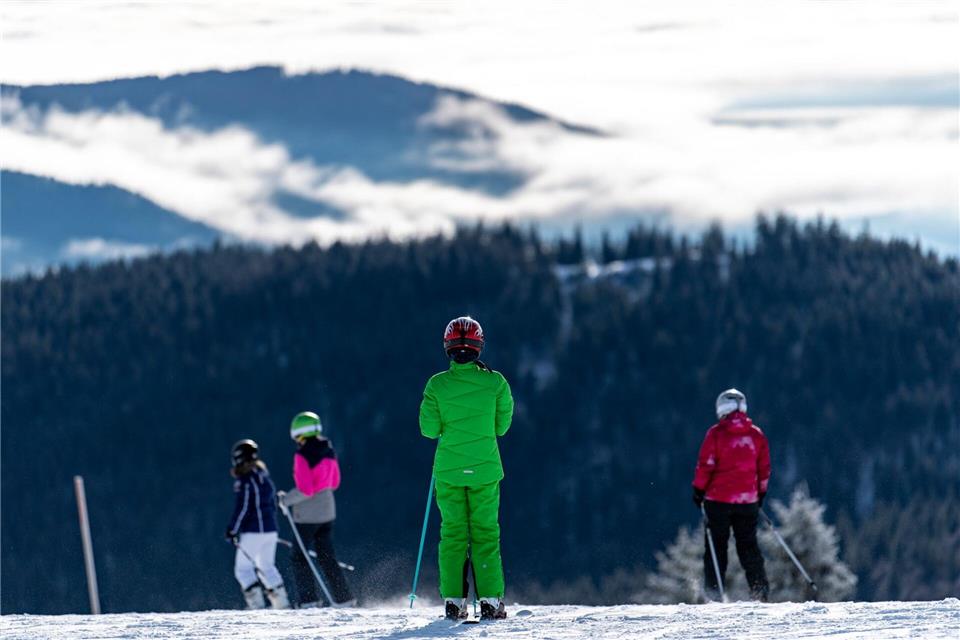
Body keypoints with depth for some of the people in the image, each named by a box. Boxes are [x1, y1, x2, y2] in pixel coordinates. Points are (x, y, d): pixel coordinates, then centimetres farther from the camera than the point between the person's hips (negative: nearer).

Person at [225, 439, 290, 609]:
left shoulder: (245, 481, -13)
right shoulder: (265, 477, 12)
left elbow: (242, 508, -17)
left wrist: (232, 530, -11)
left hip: (252, 532, -8)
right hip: (271, 529, 8)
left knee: (243, 568, -1)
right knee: (266, 566, 19)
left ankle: (256, 604, -12)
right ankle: (281, 602, 13)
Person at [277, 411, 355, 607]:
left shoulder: (303, 456, -20)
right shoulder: (329, 451, 2)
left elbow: (305, 490, -22)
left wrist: (286, 499, -9)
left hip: (307, 513, -7)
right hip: (327, 510, 7)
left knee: (300, 556, 5)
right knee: (326, 557, 15)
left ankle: (309, 599, 0)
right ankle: (343, 598, 13)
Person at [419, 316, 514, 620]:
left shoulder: (437, 385, -7)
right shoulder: (495, 382, -8)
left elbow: (429, 429, -4)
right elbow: (502, 425, 0)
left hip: (448, 470, 0)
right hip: (485, 469, 0)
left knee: (452, 532, 8)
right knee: (486, 532, 5)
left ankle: (453, 600, 4)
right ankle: (490, 600, 0)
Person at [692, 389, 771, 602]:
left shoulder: (716, 433, -6)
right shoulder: (756, 434, 4)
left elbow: (705, 465, -9)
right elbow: (764, 468, 9)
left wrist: (698, 489, 0)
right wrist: (761, 493, 20)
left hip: (719, 498, -3)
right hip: (748, 500, 3)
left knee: (716, 545, 4)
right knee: (748, 546, 10)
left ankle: (713, 591, -2)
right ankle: (760, 591, 2)